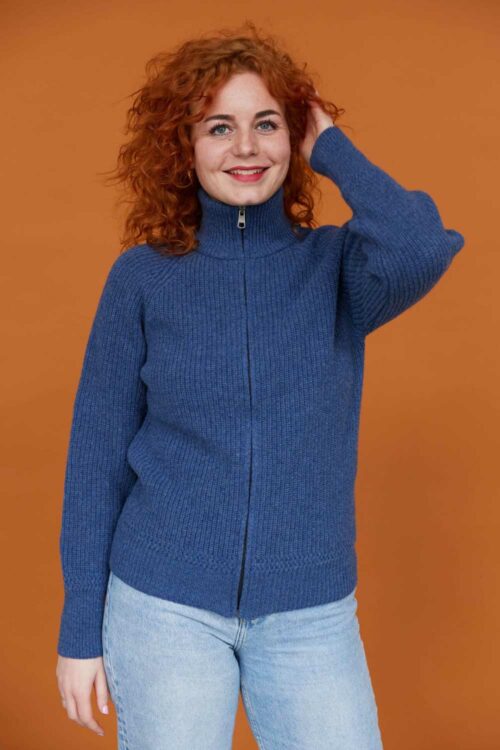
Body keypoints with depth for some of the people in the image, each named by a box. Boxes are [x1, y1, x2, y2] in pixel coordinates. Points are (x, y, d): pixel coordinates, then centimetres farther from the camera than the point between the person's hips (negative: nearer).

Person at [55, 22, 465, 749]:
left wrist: (331, 149, -9)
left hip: (311, 614, 1)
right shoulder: (142, 276, -3)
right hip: (165, 607, 0)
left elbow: (420, 251, -26)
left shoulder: (337, 264, -2)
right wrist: (81, 627, 0)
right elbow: (99, 458, -1)